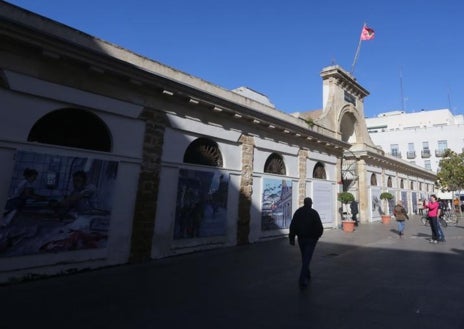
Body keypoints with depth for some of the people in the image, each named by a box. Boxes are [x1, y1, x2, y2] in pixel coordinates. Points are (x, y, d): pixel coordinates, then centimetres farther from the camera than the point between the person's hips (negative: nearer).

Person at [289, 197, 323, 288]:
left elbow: (292, 226, -2)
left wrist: (291, 238, 1)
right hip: (311, 239, -3)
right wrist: (318, 235, 10)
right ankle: (302, 280, -10)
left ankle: (307, 275, 33)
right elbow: (319, 227, -9)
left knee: (304, 258, 19)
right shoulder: (314, 213, -9)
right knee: (307, 259, -4)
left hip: (301, 238, 4)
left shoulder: (298, 212, 1)